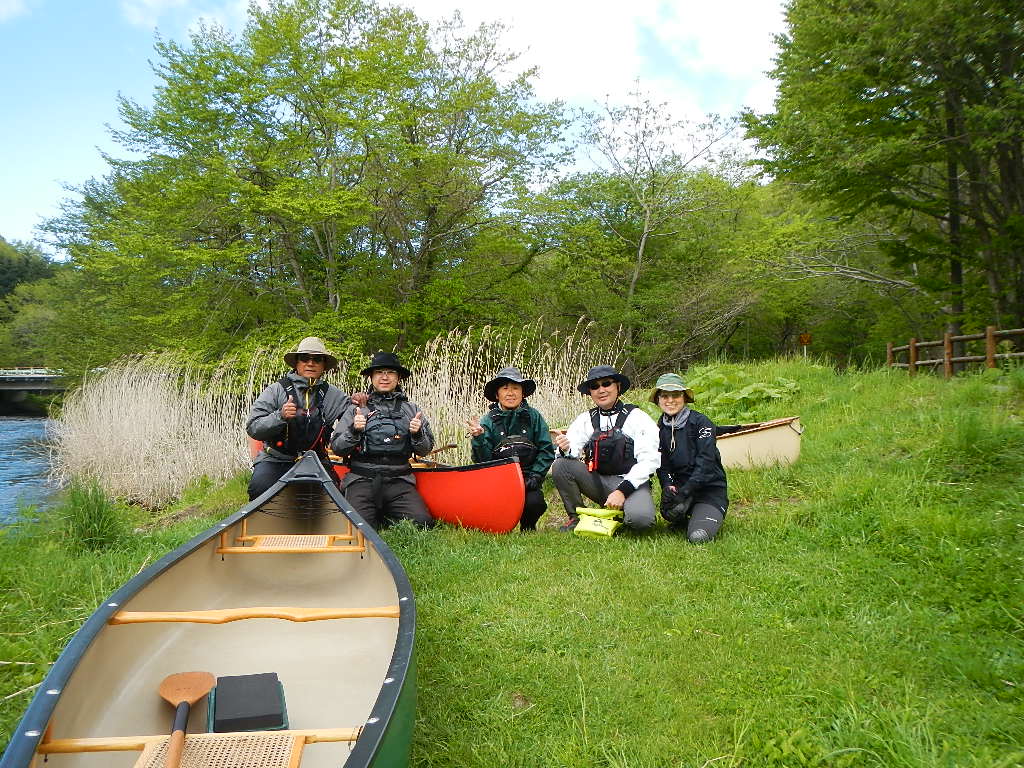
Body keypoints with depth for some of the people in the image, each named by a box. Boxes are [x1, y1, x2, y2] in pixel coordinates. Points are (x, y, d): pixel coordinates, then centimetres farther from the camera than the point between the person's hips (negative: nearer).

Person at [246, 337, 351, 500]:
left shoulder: (332, 395, 9)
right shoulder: (276, 390, 0)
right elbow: (253, 428, -6)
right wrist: (280, 416, -23)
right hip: (275, 460, -2)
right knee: (259, 488, -28)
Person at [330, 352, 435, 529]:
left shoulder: (411, 410, 11)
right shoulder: (355, 409, 6)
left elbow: (425, 450, 11)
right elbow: (337, 448, 3)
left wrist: (417, 434, -9)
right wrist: (354, 431, -14)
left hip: (400, 482, 2)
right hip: (361, 480, -2)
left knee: (422, 523, -17)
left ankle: (383, 517, 10)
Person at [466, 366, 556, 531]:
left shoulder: (533, 417, 4)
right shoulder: (487, 421, 2)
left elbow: (547, 451, 3)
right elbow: (482, 461, -3)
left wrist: (535, 476, -7)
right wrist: (479, 438, -20)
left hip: (527, 479, 1)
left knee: (534, 503, -27)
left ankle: (528, 528, 10)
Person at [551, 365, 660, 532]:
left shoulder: (636, 417, -4)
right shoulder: (585, 419, 9)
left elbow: (648, 461, -11)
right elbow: (573, 451, -2)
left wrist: (622, 490, -19)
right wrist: (566, 449, -27)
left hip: (631, 482, -4)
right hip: (597, 481, 4)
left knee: (640, 518, -34)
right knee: (560, 465, -17)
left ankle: (621, 516, 3)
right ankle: (577, 518, -2)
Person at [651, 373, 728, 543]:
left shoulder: (700, 422, -7)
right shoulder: (660, 427, 9)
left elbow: (705, 462, -14)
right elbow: (662, 464, 5)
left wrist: (685, 491, -23)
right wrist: (667, 486, -16)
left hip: (710, 488, -3)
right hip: (679, 486, 3)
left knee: (698, 537, -25)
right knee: (669, 510, -33)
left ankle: (711, 517, 10)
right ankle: (682, 520, 4)